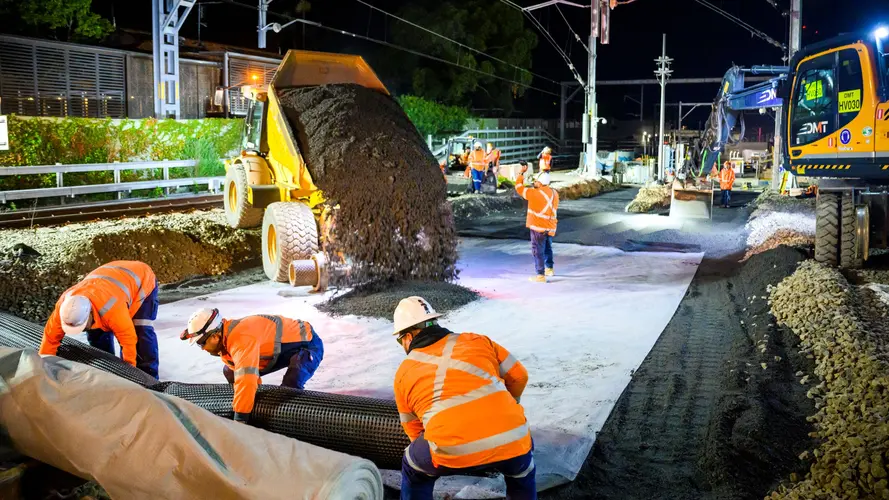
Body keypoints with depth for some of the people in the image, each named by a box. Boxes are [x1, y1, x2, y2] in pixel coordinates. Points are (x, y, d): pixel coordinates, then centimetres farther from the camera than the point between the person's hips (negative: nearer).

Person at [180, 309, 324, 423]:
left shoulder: (242, 338, -37)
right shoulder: (226, 337, -5)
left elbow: (246, 381, -44)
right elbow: (243, 371, 4)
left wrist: (240, 419, -41)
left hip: (307, 343, -10)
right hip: (280, 347, 10)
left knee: (289, 390, -36)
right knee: (230, 372, 8)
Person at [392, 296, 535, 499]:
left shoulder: (404, 373, 20)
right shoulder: (477, 341, 21)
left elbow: (414, 430, 29)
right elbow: (519, 376, 25)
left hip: (453, 452, -1)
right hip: (510, 439, 2)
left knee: (413, 472, 30)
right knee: (522, 473, 36)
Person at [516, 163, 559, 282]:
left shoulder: (535, 193, -19)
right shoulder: (554, 193, 3)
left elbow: (519, 187, -11)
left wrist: (522, 172, -3)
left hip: (538, 227, -8)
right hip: (550, 227, 8)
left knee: (538, 251, 0)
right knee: (547, 248, 25)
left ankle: (540, 275, 0)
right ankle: (549, 269, 40)